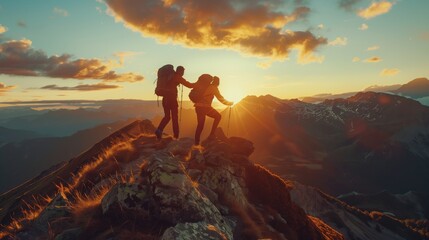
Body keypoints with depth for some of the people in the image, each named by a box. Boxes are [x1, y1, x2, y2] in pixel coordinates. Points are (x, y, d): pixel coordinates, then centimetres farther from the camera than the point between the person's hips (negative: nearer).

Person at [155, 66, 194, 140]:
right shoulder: (177, 77, -1)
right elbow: (189, 85, -3)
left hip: (165, 98, 6)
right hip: (172, 98, -6)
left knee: (167, 116, 13)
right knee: (174, 117, 1)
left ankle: (159, 130, -9)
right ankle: (176, 136, 1)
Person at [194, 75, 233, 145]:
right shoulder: (214, 88, 2)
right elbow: (220, 98, 5)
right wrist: (229, 103, 16)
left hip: (198, 107, 7)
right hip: (205, 107, -7)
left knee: (200, 125, 11)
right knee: (218, 116, 12)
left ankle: (196, 143, 8)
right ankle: (211, 134, 5)